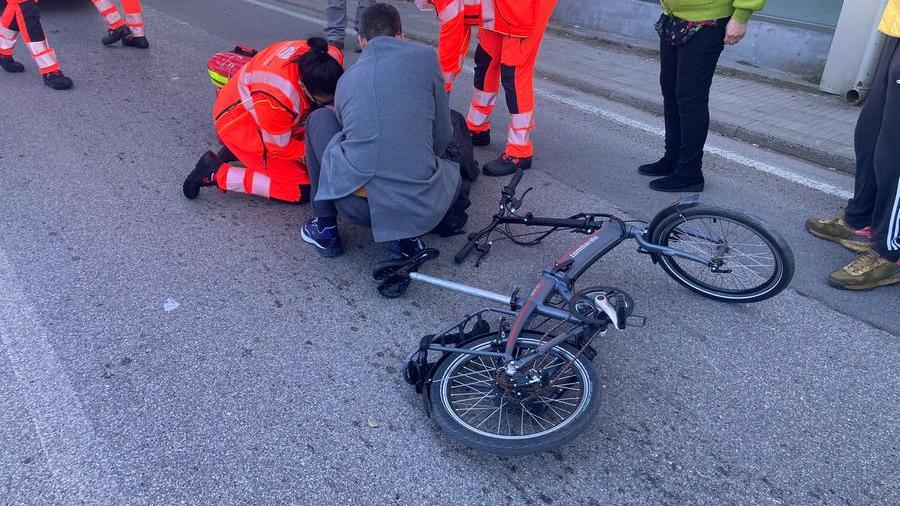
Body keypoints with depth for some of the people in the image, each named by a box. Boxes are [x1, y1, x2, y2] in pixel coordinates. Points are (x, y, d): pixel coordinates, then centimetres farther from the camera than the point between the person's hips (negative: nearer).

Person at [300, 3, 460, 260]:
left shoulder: (346, 79, 16)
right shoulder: (424, 56, 7)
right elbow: (441, 138, 11)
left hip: (355, 205, 1)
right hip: (421, 209, -1)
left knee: (319, 118, 27)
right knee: (451, 171, 35)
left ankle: (325, 228, 27)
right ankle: (404, 235, 9)